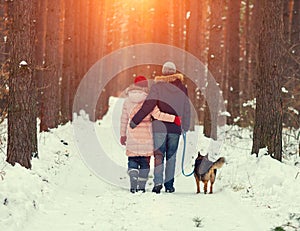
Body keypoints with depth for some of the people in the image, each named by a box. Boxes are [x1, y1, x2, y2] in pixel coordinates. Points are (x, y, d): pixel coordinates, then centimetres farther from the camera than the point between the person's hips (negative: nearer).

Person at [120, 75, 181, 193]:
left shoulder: (127, 101, 5)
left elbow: (124, 119, 10)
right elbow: (157, 115, -17)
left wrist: (123, 134, 19)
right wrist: (174, 118, -14)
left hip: (132, 134, 2)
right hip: (146, 135, -2)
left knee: (132, 160, 7)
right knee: (145, 161, 7)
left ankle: (133, 186, -8)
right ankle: (141, 187, 4)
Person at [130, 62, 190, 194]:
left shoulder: (157, 86, -5)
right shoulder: (181, 87, 5)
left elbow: (148, 106, -10)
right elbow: (186, 109, 10)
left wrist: (135, 121, -6)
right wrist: (185, 127, 20)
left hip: (159, 127, -2)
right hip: (175, 128, 2)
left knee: (158, 154, 0)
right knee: (171, 156, 9)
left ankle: (158, 182, -16)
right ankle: (169, 184, 8)